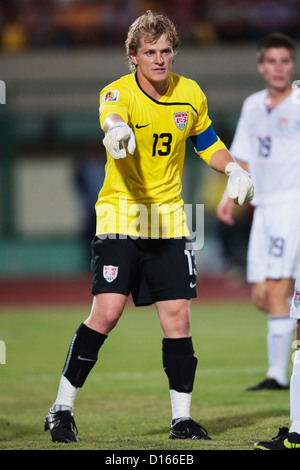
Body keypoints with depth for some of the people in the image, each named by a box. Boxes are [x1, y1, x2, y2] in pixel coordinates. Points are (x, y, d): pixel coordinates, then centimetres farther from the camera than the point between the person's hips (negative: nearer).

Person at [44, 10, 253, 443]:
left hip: (169, 220, 4)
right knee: (106, 311, -13)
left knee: (177, 315, 0)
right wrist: (117, 132, -64)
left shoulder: (190, 95, 1)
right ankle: (62, 409, -1)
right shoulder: (117, 93, -14)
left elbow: (208, 143, 19)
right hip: (120, 217, -4)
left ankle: (182, 418, 10)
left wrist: (233, 169, -1)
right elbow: (112, 119, -39)